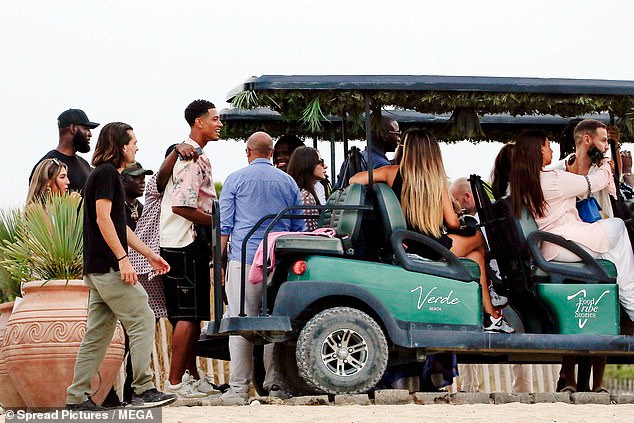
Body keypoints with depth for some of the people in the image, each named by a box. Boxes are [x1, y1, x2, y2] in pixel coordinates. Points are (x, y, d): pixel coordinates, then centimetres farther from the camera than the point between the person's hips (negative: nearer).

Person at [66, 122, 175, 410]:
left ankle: (78, 397, 6)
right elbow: (103, 218, -18)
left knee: (98, 332, 8)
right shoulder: (107, 173, -9)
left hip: (97, 268, 10)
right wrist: (122, 258, -22)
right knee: (142, 321, -7)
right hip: (110, 267, -10)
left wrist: (149, 254, 27)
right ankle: (143, 389, -9)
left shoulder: (106, 174, 23)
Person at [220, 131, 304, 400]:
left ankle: (239, 387, -7)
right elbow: (298, 227, 17)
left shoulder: (235, 179, 5)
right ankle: (276, 384, 5)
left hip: (244, 259, -3)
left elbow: (223, 226, 2)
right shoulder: (288, 182, 14)